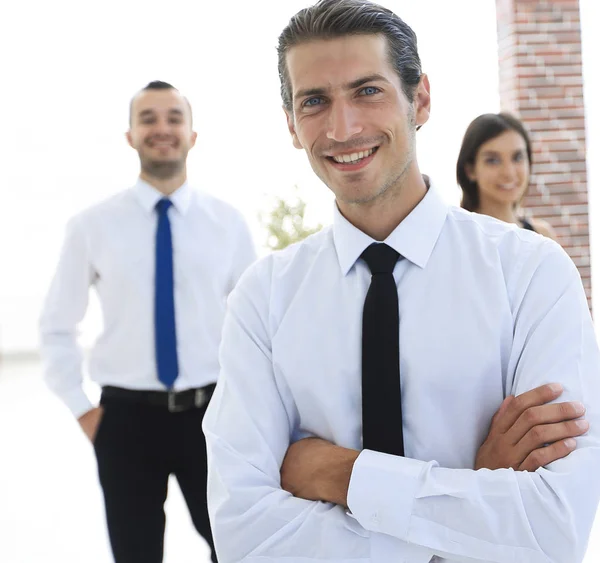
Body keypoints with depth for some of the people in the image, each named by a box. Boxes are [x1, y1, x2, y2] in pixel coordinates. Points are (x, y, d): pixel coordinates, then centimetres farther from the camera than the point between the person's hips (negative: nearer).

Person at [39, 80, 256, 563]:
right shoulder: (92, 225, -2)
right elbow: (57, 326, 6)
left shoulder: (228, 221, 1)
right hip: (127, 416, -1)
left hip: (212, 412, 1)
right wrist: (81, 409, 0)